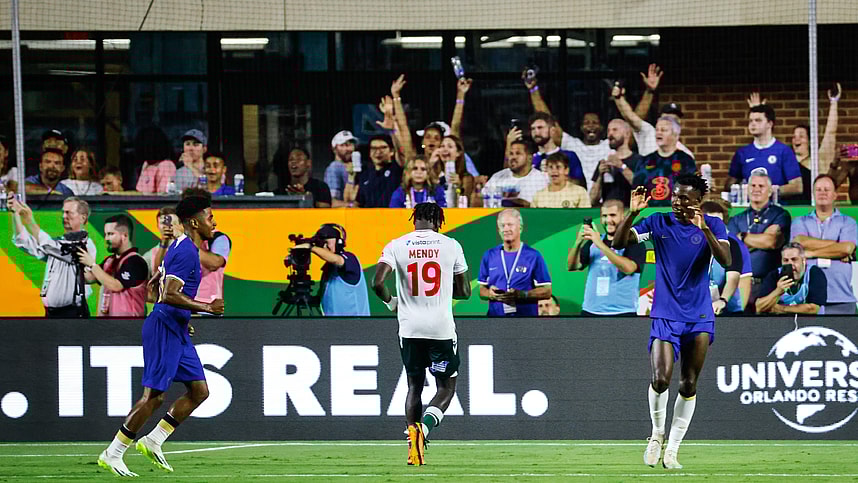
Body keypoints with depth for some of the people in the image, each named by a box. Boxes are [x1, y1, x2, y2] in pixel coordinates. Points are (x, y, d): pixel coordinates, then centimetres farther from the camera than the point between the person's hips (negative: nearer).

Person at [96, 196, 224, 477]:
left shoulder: (181, 247, 14)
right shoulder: (187, 251, -17)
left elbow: (154, 284, 25)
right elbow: (170, 295, -25)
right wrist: (207, 308, -23)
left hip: (176, 331, 10)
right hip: (165, 330, -10)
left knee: (199, 390, 7)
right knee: (154, 396, -9)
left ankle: (152, 442, 11)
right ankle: (112, 455, -2)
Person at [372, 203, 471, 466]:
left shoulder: (396, 246, -1)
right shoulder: (450, 246, 0)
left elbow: (377, 283, -12)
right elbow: (464, 292, 5)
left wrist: (391, 301, 8)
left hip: (410, 327, 2)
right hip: (441, 327, -2)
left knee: (414, 385, 15)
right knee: (446, 387, 9)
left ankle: (413, 446, 3)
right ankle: (423, 428, -18)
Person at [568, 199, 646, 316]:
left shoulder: (634, 243, 0)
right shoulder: (592, 243, 14)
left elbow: (628, 268, -19)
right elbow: (572, 267, 5)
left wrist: (600, 245, -23)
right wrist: (578, 243, -15)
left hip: (623, 313, -5)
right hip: (590, 312, 5)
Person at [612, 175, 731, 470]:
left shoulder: (712, 226, -1)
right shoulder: (657, 223, 0)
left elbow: (726, 261, -16)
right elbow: (619, 242, -6)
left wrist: (705, 229, -29)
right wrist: (632, 213, -22)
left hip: (699, 317, 1)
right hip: (665, 315, -1)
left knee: (688, 385, 2)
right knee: (660, 379, -16)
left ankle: (672, 451, 12)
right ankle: (657, 434, 11)